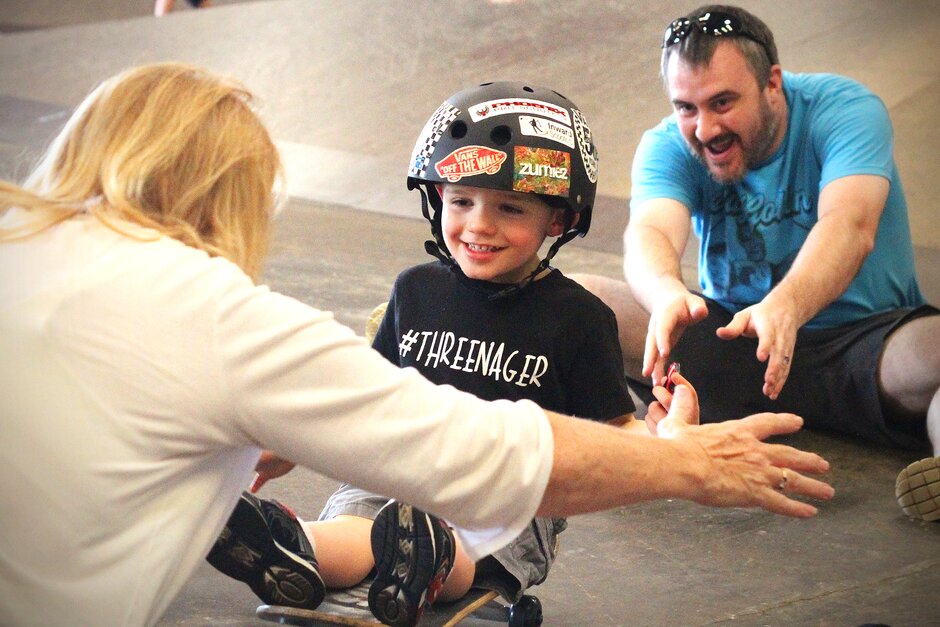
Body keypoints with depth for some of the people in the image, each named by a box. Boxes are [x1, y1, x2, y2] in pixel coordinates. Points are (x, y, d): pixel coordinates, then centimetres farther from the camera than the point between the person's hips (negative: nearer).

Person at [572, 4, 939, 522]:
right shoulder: (668, 145, -5)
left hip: (864, 337, -2)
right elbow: (650, 231, -26)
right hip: (731, 334, 3)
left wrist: (784, 308, -53)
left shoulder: (845, 109, -13)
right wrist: (668, 295, -51)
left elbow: (850, 226, -32)